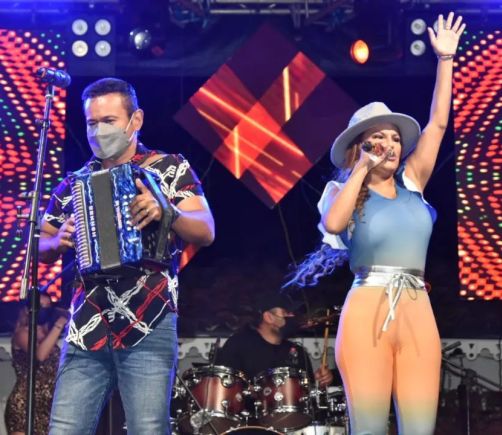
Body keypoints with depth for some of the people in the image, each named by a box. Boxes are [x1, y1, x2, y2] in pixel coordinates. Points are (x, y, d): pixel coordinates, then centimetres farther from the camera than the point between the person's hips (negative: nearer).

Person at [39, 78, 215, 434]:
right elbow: (40, 247, 22)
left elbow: (206, 232, -4)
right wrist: (59, 242, -1)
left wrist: (167, 212, -23)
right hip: (87, 329, 4)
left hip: (150, 326, -3)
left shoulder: (171, 168, 6)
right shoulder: (75, 183, 15)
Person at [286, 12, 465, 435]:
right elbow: (332, 224, -18)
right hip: (367, 315, -4)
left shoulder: (411, 182, 14)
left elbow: (438, 124, 12)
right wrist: (362, 169, -8)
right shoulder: (344, 190, 4)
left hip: (419, 315, 4)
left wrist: (446, 59, 10)